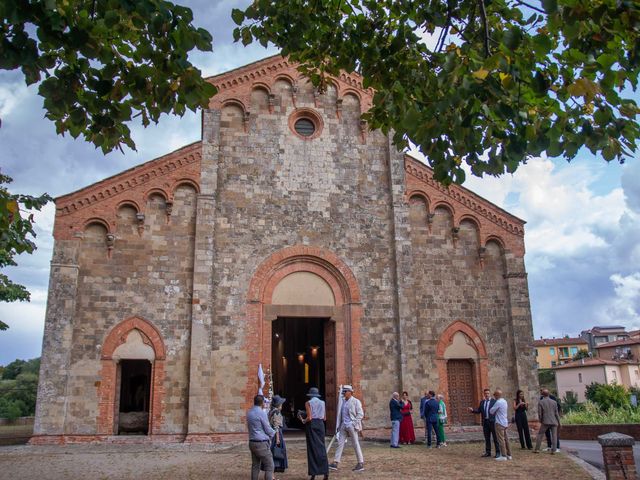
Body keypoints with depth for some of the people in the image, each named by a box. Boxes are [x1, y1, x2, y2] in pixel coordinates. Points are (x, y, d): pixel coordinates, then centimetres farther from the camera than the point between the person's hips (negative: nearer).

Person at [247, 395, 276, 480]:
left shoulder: (249, 412, 8)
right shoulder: (261, 413, -15)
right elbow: (268, 429, -10)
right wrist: (274, 433, 11)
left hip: (252, 442, 8)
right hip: (261, 443, -8)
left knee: (255, 465, 13)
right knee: (269, 466, -2)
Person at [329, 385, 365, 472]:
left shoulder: (356, 401, -5)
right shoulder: (343, 402, 14)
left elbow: (360, 414, -9)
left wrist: (354, 424, -14)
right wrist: (338, 425, 12)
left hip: (351, 426, -6)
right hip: (343, 426, 6)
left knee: (356, 444, -1)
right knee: (340, 443, 4)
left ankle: (361, 464, 7)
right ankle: (335, 463, 4)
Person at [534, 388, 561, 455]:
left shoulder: (540, 402, -2)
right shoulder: (554, 402, 4)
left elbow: (539, 413, -1)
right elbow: (556, 413, 5)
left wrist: (540, 421, 14)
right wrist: (559, 422, 14)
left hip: (545, 422, -2)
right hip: (554, 422, 2)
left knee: (540, 435, 6)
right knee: (554, 436, 7)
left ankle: (537, 449, 4)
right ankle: (553, 450, 2)